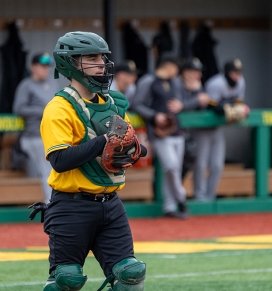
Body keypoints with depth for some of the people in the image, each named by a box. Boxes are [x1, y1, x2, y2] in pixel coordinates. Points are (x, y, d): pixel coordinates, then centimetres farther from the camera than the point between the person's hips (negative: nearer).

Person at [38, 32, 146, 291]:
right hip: (72, 208, -6)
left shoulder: (113, 104, 11)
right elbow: (59, 160, -22)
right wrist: (103, 141, -25)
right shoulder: (60, 108, -11)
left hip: (110, 205, 6)